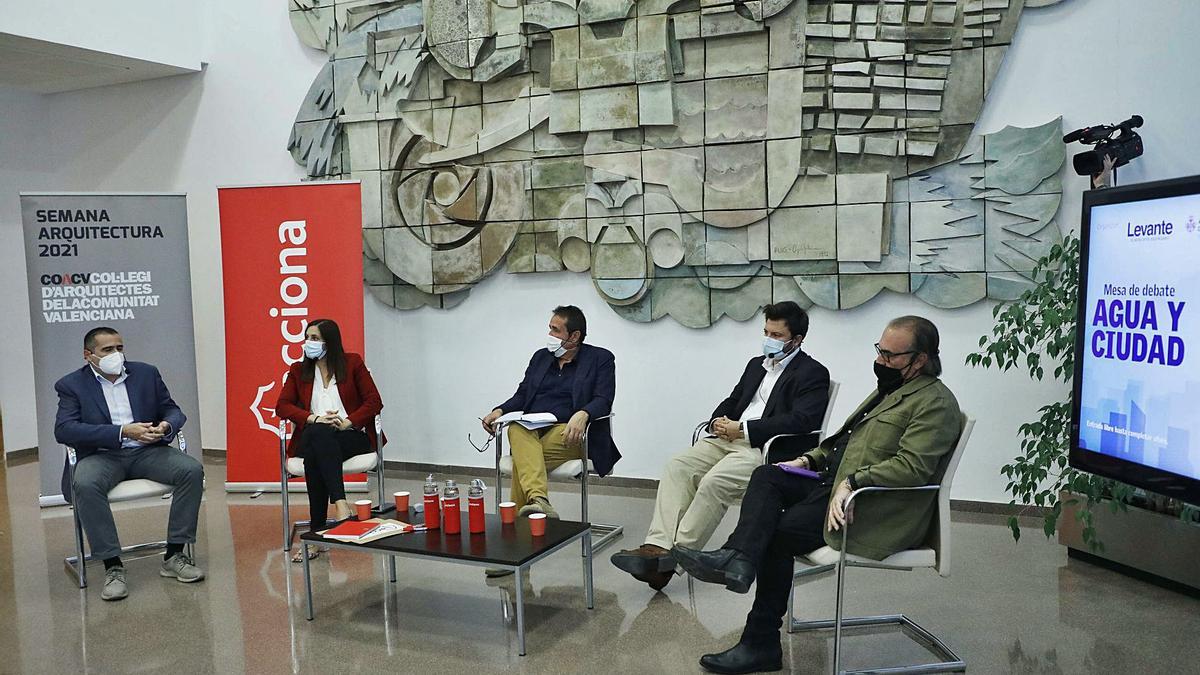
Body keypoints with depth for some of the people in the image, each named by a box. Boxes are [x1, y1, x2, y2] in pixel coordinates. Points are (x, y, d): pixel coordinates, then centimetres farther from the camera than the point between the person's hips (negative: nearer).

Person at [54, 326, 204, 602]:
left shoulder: (146, 373, 12)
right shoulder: (72, 385, 3)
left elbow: (172, 410, 15)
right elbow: (64, 430, -11)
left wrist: (166, 425, -13)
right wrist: (123, 432, -21)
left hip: (147, 451, 3)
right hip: (101, 455, -2)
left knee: (192, 470, -24)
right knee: (85, 484, -36)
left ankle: (174, 556, -15)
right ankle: (112, 566, -26)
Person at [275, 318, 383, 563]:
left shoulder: (352, 362, 9)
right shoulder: (298, 370, 17)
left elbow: (374, 402, 3)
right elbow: (282, 405, 7)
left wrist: (347, 422, -13)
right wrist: (315, 419, -11)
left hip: (351, 436, -2)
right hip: (312, 438, 2)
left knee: (315, 455, -35)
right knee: (318, 433, -37)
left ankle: (316, 533, -38)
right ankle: (341, 503, -45)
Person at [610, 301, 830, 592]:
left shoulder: (813, 373, 0)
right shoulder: (757, 364, 25)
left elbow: (802, 420, -15)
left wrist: (743, 429, -16)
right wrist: (718, 422, 0)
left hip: (766, 448, -7)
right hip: (730, 437, 7)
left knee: (715, 481, -31)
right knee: (678, 466, -18)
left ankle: (674, 556, -23)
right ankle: (657, 547, -26)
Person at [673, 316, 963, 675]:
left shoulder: (935, 402, -10)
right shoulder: (888, 389, 21)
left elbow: (912, 466, -23)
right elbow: (846, 438, 28)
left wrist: (852, 482, -29)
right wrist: (810, 459, 12)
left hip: (875, 511, -9)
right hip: (839, 483, 9)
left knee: (781, 532, -17)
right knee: (766, 476, -10)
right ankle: (737, 558, -29)